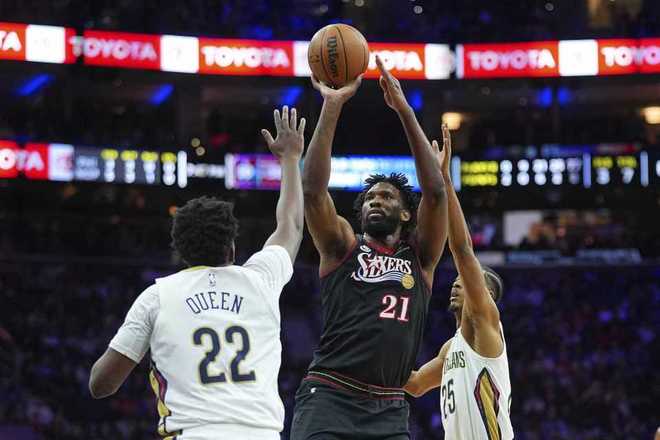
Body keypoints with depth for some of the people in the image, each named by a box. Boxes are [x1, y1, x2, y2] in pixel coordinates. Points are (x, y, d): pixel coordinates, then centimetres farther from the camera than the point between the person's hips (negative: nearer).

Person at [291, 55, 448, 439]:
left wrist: (405, 110, -4)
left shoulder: (421, 257, 15)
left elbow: (435, 192, 1)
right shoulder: (342, 246, 11)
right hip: (328, 399, -3)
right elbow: (313, 189, -4)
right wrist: (332, 106, -9)